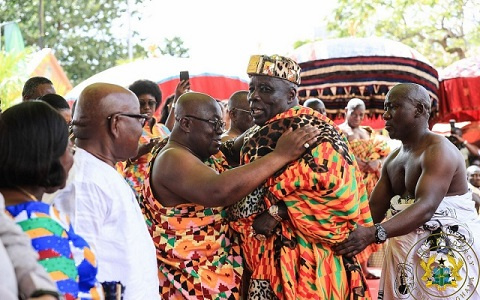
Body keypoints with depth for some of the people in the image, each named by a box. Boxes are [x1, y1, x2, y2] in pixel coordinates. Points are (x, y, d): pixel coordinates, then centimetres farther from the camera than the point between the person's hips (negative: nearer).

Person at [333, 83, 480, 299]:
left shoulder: (438, 151, -17)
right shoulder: (393, 159, 10)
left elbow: (426, 208, -31)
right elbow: (374, 208, 5)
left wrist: (374, 234, -43)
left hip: (447, 255, -7)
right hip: (404, 253, 7)